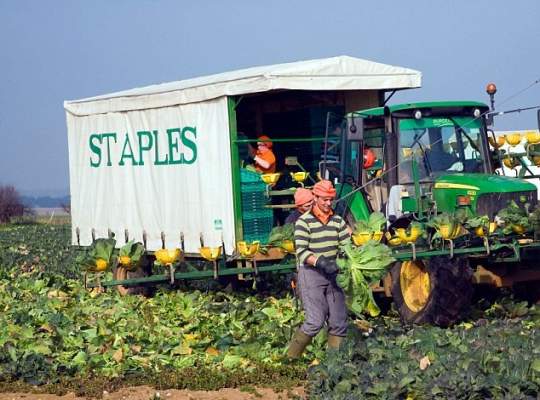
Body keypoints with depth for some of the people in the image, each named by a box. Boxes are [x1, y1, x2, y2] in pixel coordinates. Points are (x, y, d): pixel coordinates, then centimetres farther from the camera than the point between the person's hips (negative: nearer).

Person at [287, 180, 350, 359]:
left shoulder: (338, 221, 9)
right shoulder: (304, 222, -7)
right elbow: (301, 252, -15)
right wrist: (321, 262, -29)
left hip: (332, 274, 6)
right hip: (311, 273, -6)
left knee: (339, 322, 4)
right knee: (315, 322, -13)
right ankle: (291, 356, 1)